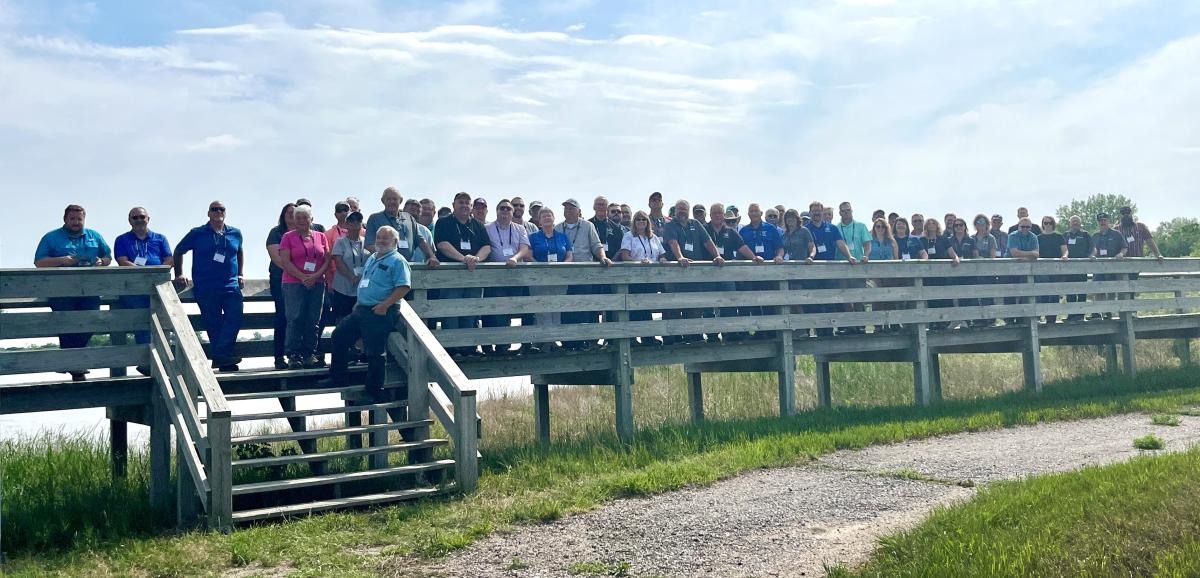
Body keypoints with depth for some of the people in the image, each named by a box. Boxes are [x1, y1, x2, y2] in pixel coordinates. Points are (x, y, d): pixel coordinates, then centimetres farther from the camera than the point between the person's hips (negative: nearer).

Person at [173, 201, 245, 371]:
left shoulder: (235, 234, 12)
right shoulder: (197, 234, 4)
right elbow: (178, 251, 14)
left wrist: (240, 275, 21)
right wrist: (178, 275, 9)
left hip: (231, 287, 2)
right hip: (205, 289, -2)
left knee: (235, 318, -17)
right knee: (213, 324, 0)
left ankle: (220, 356, -18)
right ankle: (222, 358, 4)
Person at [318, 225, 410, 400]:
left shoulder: (397, 261, -10)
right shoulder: (371, 259, 18)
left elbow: (404, 287, -19)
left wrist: (384, 305, -23)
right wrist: (358, 302, 18)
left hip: (380, 313, -9)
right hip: (361, 310, 9)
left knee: (374, 352, -6)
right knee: (339, 334, 11)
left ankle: (374, 391, 6)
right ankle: (338, 378, 20)